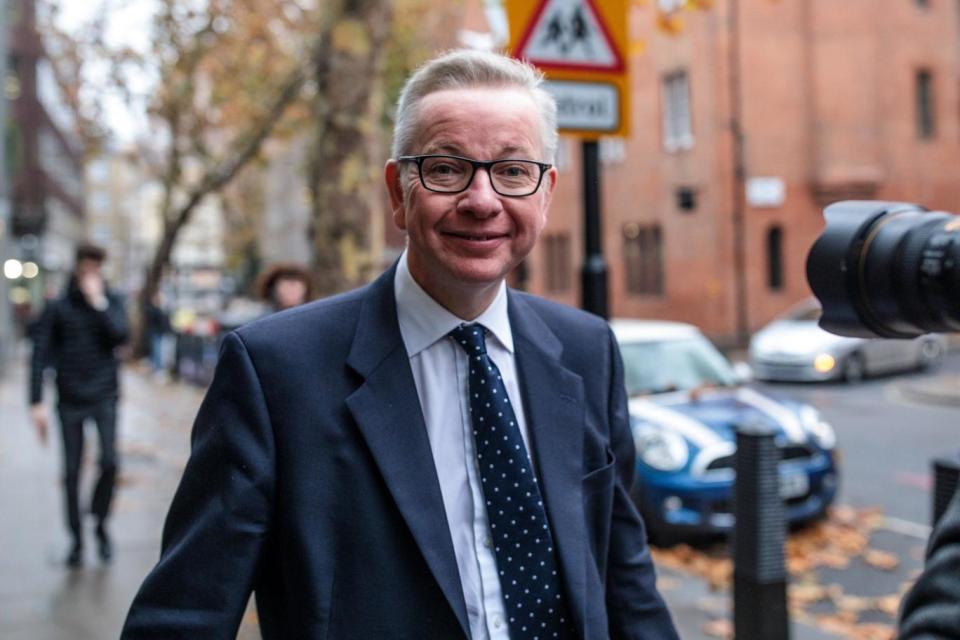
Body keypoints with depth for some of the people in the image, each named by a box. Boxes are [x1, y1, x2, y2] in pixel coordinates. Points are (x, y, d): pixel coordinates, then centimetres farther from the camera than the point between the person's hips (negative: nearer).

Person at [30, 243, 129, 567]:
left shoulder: (112, 302, 5)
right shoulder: (58, 308, 0)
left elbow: (120, 336, -12)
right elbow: (40, 355, -3)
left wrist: (98, 302, -13)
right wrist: (37, 403, -9)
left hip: (104, 397, 0)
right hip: (70, 400, 0)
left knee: (109, 461, -12)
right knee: (71, 472, 4)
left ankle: (101, 525, 12)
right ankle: (77, 538, 17)